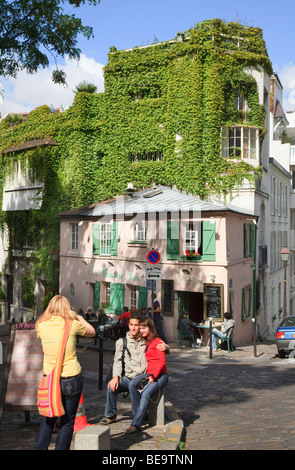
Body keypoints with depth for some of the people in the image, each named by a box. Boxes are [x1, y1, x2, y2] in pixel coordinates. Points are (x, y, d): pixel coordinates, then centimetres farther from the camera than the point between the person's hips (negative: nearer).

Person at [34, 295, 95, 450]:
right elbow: (92, 332, 8)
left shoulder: (41, 325, -2)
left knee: (47, 421, 18)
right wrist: (78, 317, 20)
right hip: (71, 379, -3)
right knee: (67, 422, 8)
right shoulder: (72, 324, -9)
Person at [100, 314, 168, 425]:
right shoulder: (121, 342, 14)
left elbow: (163, 346, 18)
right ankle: (110, 415, -3)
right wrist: (116, 376, -14)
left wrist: (165, 347, -9)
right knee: (111, 386, -25)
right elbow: (118, 360, 4)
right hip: (128, 377, 1)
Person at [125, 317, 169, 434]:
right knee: (132, 384, -20)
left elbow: (162, 362, -11)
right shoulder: (144, 342, 17)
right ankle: (137, 414, -12)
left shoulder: (157, 341, -6)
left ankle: (136, 424, -26)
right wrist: (147, 375, 5)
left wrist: (153, 376, -17)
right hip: (149, 373, 7)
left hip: (160, 375, -7)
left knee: (145, 393, -28)